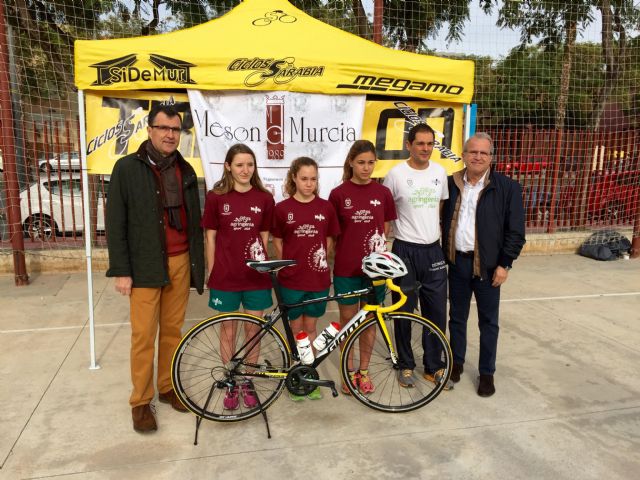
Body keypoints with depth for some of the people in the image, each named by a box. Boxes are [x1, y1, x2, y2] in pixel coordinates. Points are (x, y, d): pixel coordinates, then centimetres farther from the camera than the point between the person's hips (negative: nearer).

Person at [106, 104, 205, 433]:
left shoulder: (185, 170, 9)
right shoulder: (127, 168, -4)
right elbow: (115, 224, -5)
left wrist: (198, 263, 9)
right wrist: (121, 270, -9)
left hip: (180, 263, 4)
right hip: (145, 266, -4)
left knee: (173, 329, 12)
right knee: (144, 335, 1)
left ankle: (167, 387, 29)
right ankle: (140, 401, 17)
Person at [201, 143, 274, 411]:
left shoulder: (264, 198, 0)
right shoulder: (216, 197, -4)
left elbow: (264, 237, 7)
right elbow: (210, 238, 0)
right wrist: (212, 273, 0)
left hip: (256, 276, 1)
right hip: (226, 276, -1)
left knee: (253, 330, 11)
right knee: (228, 331, 11)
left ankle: (247, 382, 29)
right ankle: (231, 383, 29)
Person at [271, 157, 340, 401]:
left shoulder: (326, 207, -1)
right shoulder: (282, 208, -5)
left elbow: (329, 240, 9)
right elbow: (277, 242, 4)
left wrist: (323, 265, 3)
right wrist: (290, 266, -1)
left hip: (318, 279, 1)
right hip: (291, 280, -1)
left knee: (310, 328, 14)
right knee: (295, 329, 10)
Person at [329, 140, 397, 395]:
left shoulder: (383, 193, 1)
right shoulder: (338, 194, -5)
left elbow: (385, 230, 9)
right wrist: (329, 261, 1)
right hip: (346, 268, -2)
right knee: (348, 319, 10)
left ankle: (364, 370, 29)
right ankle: (350, 370, 28)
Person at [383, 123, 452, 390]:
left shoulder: (440, 172, 4)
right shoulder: (396, 174, -9)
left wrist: (441, 235, 13)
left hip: (433, 250, 4)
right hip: (405, 250, -4)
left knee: (437, 312, 9)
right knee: (404, 312, 9)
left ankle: (434, 367, 26)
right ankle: (406, 366, 26)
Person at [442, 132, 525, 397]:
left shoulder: (507, 187, -7)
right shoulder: (451, 184, 3)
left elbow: (516, 231, -7)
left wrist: (504, 264, -11)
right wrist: (442, 255, 4)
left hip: (487, 264, -3)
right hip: (456, 261, 3)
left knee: (488, 321, 9)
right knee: (457, 316, 15)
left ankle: (487, 372, 23)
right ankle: (457, 362, 33)